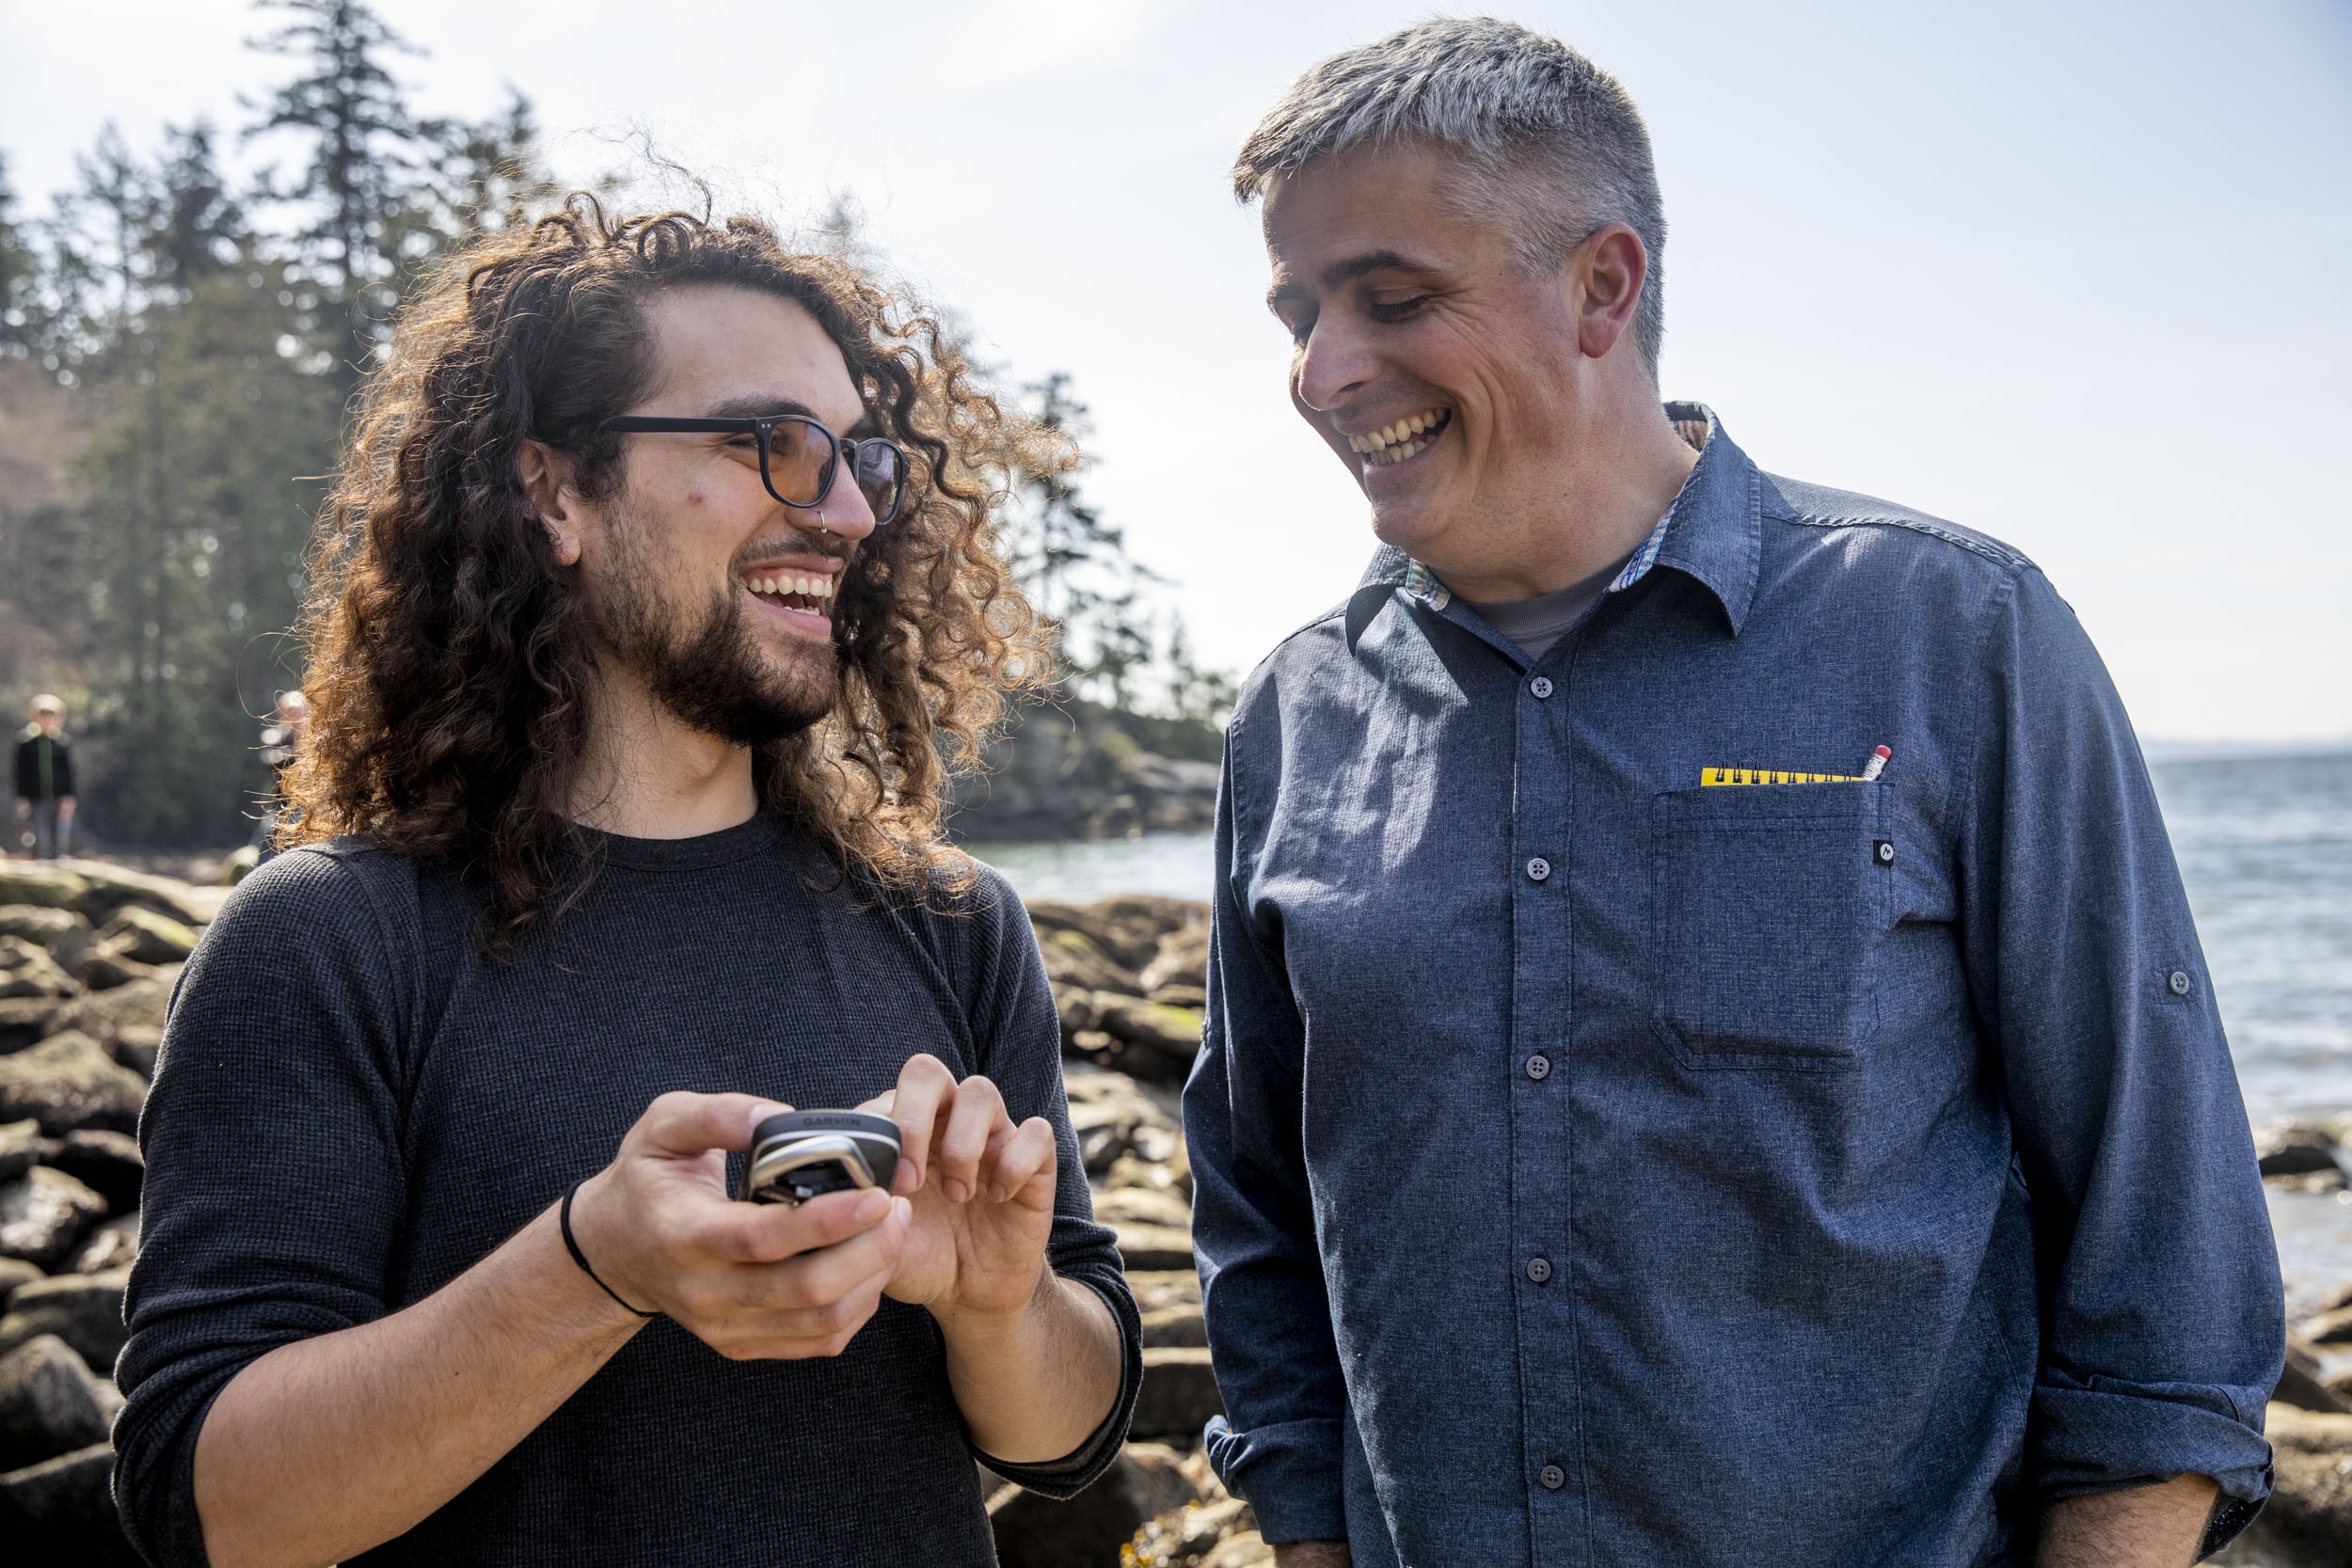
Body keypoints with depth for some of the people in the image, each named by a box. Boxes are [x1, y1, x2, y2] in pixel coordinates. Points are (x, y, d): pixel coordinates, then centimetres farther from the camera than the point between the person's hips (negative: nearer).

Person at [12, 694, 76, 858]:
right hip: (36, 800, 0)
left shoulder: (64, 741, 1)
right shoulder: (25, 741, 0)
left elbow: (70, 771, -3)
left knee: (63, 842, -6)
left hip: (61, 800, 0)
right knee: (41, 844, 0)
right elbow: (20, 772, -3)